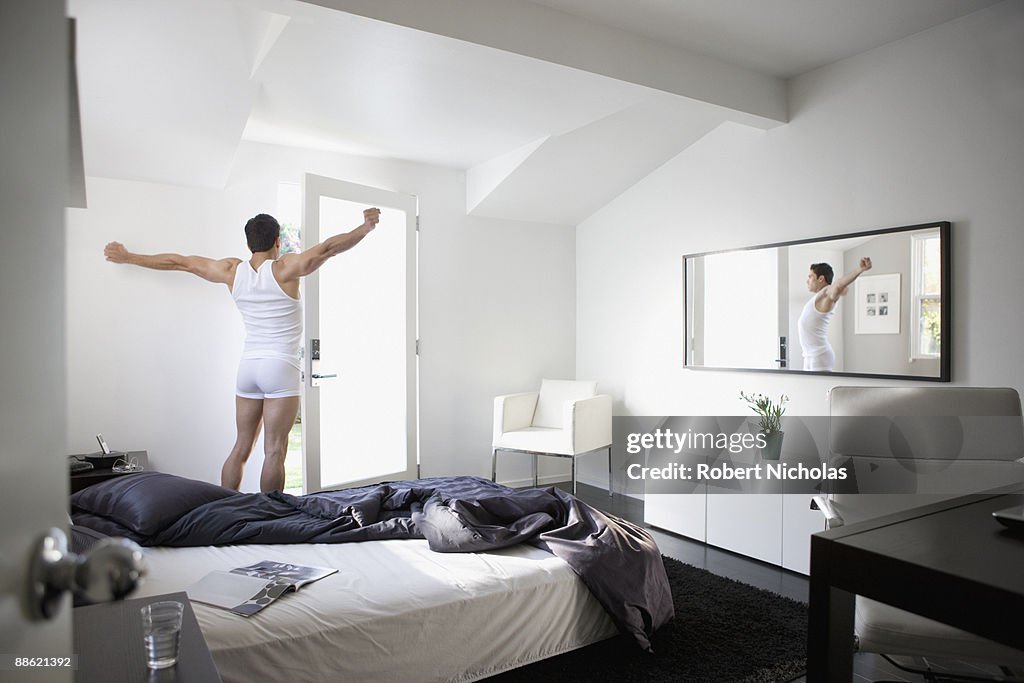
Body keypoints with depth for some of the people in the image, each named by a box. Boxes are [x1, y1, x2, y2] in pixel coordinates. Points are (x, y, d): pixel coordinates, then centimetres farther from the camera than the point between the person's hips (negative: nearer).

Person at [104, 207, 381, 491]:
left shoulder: (232, 271, 6)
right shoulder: (285, 268, -8)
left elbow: (177, 262, 15)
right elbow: (329, 247, -16)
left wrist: (128, 257, 26)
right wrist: (365, 227, -10)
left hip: (247, 366, 5)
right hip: (281, 367, -5)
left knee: (241, 447, 12)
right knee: (274, 451, -4)